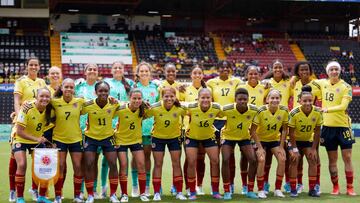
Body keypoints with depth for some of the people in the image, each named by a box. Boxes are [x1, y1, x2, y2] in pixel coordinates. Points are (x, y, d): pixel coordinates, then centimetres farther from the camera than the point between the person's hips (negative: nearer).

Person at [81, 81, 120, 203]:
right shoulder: (88, 105, -19)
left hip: (108, 137, 2)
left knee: (113, 164, -2)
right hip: (91, 137, -1)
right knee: (89, 165, -4)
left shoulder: (114, 104, -14)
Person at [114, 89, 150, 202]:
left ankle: (142, 193, 10)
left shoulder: (143, 109, -13)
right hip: (121, 140, -3)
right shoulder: (121, 110, -24)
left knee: (141, 165, -1)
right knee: (123, 166, -3)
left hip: (136, 140, 3)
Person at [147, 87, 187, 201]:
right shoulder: (155, 108, -26)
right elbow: (144, 116, -11)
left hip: (174, 137, 1)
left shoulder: (180, 109, -23)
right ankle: (156, 193, 12)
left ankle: (179, 192, 11)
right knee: (158, 164, 5)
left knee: (176, 164, 3)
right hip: (158, 138, -1)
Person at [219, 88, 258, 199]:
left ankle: (250, 190, 7)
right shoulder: (227, 109, -29)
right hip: (228, 136, -2)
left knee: (253, 160, -8)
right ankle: (227, 191, -3)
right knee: (225, 160, -16)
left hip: (244, 137, 2)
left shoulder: (254, 110, -22)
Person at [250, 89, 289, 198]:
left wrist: (281, 147, -7)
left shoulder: (284, 111, -16)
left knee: (282, 159, -13)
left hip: (275, 139, 3)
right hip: (261, 139, -3)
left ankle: (278, 189, 2)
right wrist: (259, 147, -21)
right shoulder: (261, 111, -24)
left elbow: (284, 129, -4)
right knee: (261, 160, -22)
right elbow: (253, 130, -19)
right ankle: (260, 190, -8)